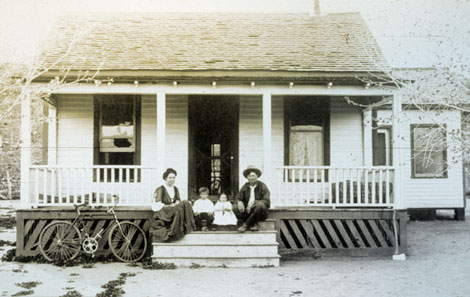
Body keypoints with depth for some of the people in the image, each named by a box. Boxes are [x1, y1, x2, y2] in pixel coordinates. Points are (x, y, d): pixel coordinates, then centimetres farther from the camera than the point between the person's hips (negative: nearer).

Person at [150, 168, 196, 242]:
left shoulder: (175, 189, 15)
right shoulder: (160, 189, -3)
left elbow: (178, 202, 10)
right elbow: (157, 205, -9)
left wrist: (176, 204, -13)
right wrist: (169, 206, -20)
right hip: (163, 213, -5)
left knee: (186, 203, -24)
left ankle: (187, 227, -28)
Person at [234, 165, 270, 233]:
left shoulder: (262, 186, -4)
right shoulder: (245, 187, 7)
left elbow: (267, 201, -14)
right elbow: (238, 198, 4)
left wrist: (254, 203, -29)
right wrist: (239, 202, -22)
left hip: (260, 214, -3)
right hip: (247, 211, 3)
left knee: (260, 206, -36)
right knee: (236, 209, -23)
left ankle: (246, 224, -19)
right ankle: (253, 224, -13)